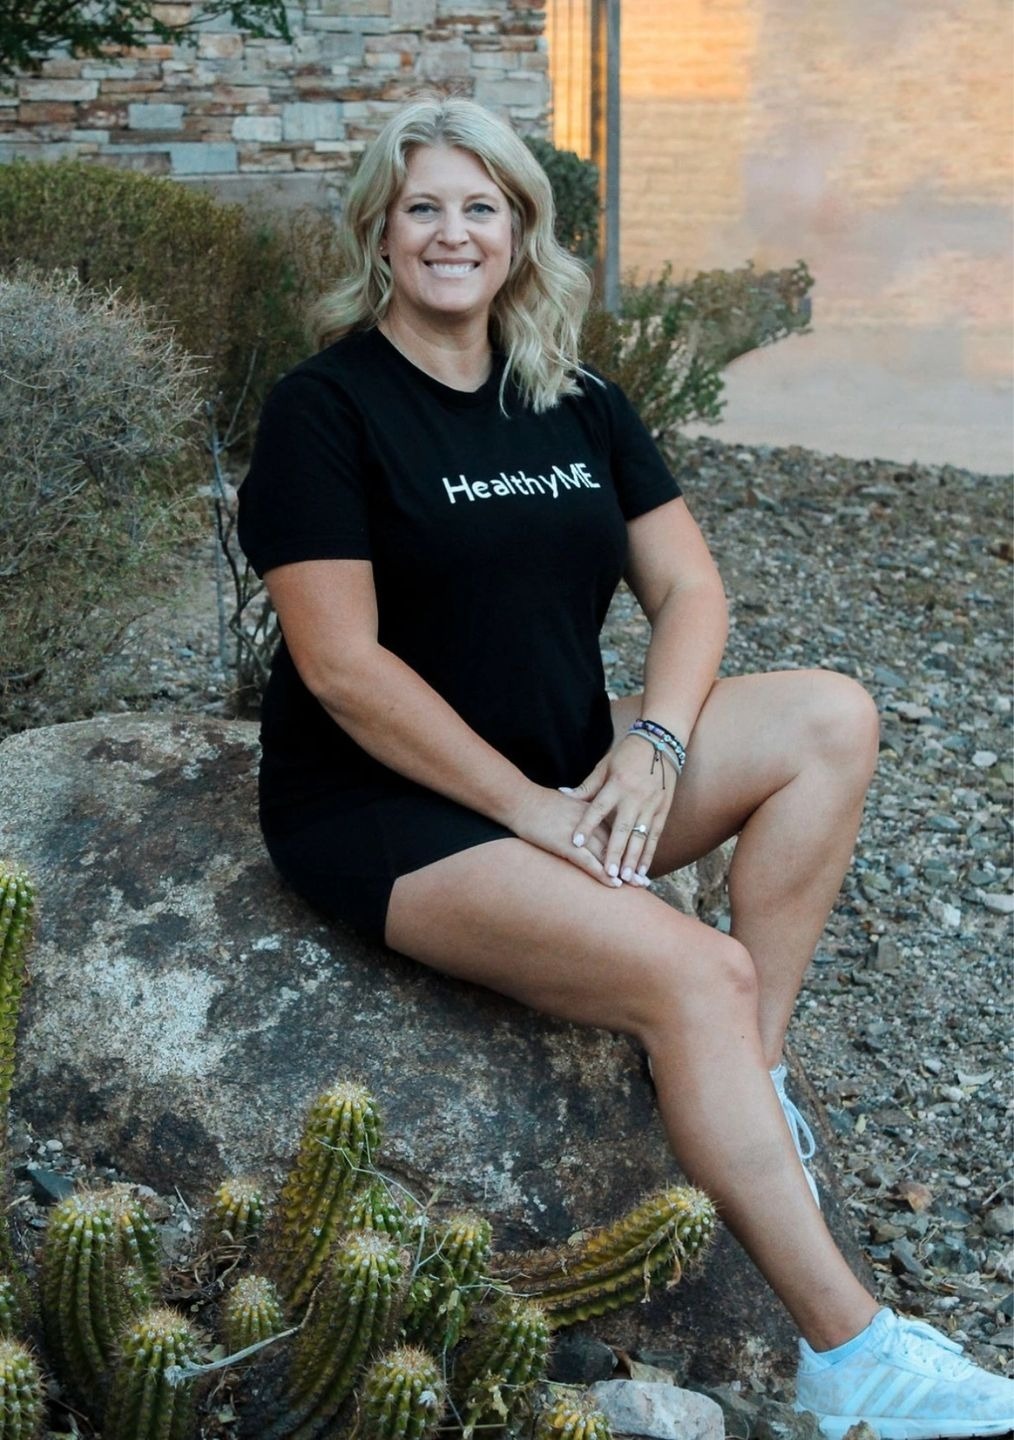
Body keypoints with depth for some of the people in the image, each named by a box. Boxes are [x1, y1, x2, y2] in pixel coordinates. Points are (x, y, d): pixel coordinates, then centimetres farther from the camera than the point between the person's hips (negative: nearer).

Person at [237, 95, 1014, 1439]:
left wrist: (654, 740, -14)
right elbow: (342, 666, -17)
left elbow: (690, 588, 6)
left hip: (569, 768, 7)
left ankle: (748, 1074, -12)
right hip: (388, 808, -6)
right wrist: (528, 806, -19)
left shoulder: (574, 403, 10)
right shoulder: (328, 406, -9)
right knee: (698, 975, -26)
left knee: (831, 719, -13)